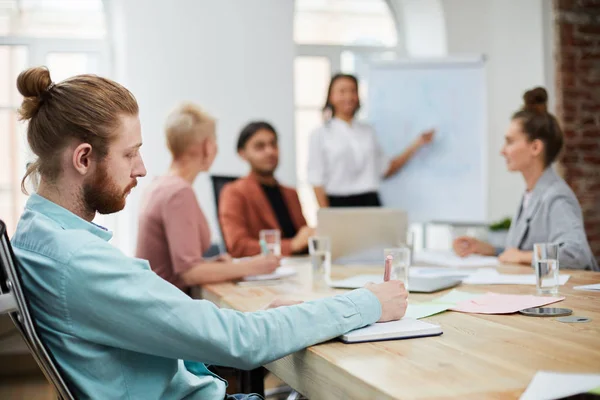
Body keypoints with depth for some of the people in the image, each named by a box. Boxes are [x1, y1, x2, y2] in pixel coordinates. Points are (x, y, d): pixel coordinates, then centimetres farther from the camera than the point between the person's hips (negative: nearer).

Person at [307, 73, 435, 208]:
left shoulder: (368, 131, 12)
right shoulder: (320, 135, 2)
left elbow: (386, 169, 18)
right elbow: (317, 180, -2)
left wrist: (417, 145, 11)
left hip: (370, 202, 3)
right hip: (338, 204, -2)